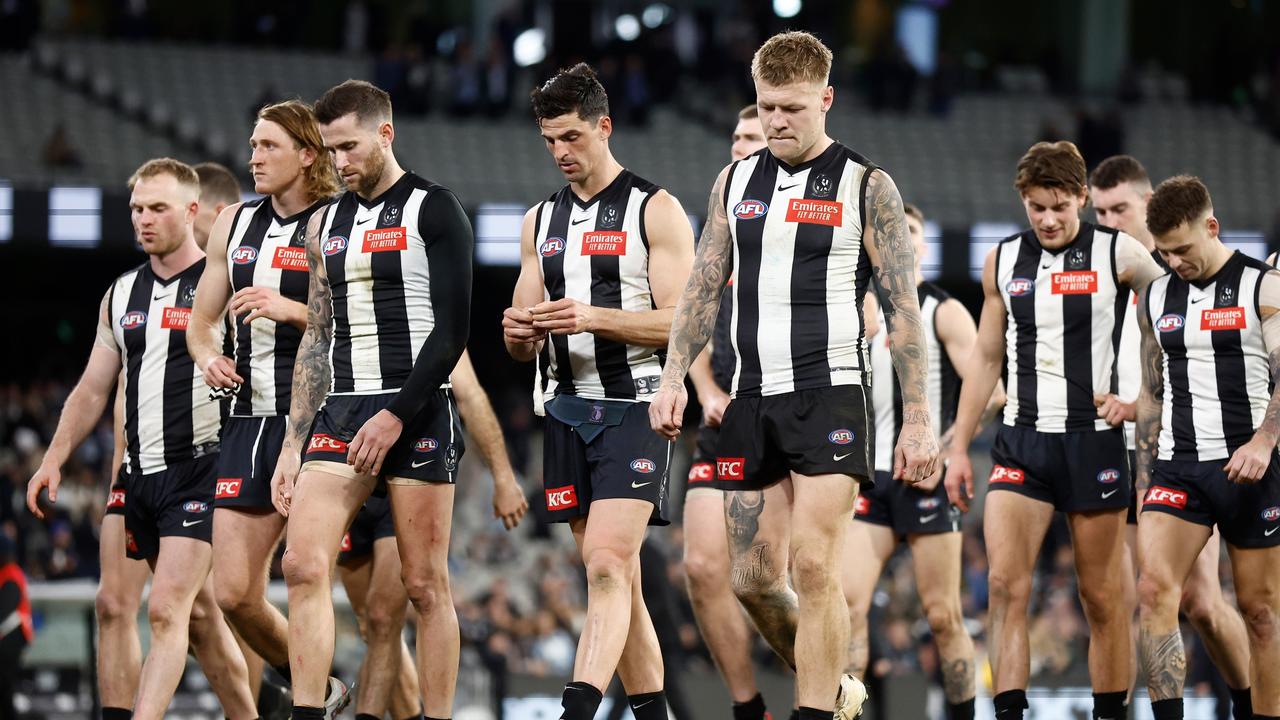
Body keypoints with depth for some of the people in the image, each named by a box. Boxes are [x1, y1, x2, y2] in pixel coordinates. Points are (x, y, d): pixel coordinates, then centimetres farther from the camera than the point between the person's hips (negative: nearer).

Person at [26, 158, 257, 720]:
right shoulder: (123, 295, 14)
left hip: (199, 468, -7)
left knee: (166, 612, -17)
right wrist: (55, 458, 9)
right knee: (199, 617, 12)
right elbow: (93, 388, 19)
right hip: (141, 473, 7)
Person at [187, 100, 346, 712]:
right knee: (235, 595, 1)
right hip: (249, 421, 6)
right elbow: (201, 322, 24)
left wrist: (292, 310, -20)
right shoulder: (234, 224, 16)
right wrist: (209, 357, 3)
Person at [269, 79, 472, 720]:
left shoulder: (433, 211, -2)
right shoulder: (326, 225, 17)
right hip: (340, 414, 6)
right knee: (303, 564, -11)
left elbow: (452, 329, -9)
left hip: (417, 414, -6)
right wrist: (293, 445, 12)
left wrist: (397, 416, -17)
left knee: (425, 585, -3)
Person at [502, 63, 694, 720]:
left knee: (607, 566, -19)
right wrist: (520, 334, -5)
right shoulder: (541, 222, 16)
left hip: (634, 410, -6)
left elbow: (681, 323, -10)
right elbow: (524, 349, 19)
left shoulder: (656, 211, -2)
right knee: (615, 581, 7)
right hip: (567, 412, 6)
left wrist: (594, 318, -22)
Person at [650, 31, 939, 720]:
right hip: (753, 399, 5)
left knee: (813, 566, -15)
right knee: (753, 579, 4)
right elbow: (702, 288, 16)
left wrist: (917, 420, -8)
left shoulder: (865, 186, -1)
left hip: (830, 396, -5)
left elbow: (903, 309, -3)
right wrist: (673, 378, 2)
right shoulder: (735, 183, 13)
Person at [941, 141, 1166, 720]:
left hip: (1093, 439, -3)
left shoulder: (1119, 255, -3)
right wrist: (958, 447, 13)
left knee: (1103, 597, 3)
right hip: (1021, 439, 3)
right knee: (1005, 583, -11)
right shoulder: (1002, 261, 8)